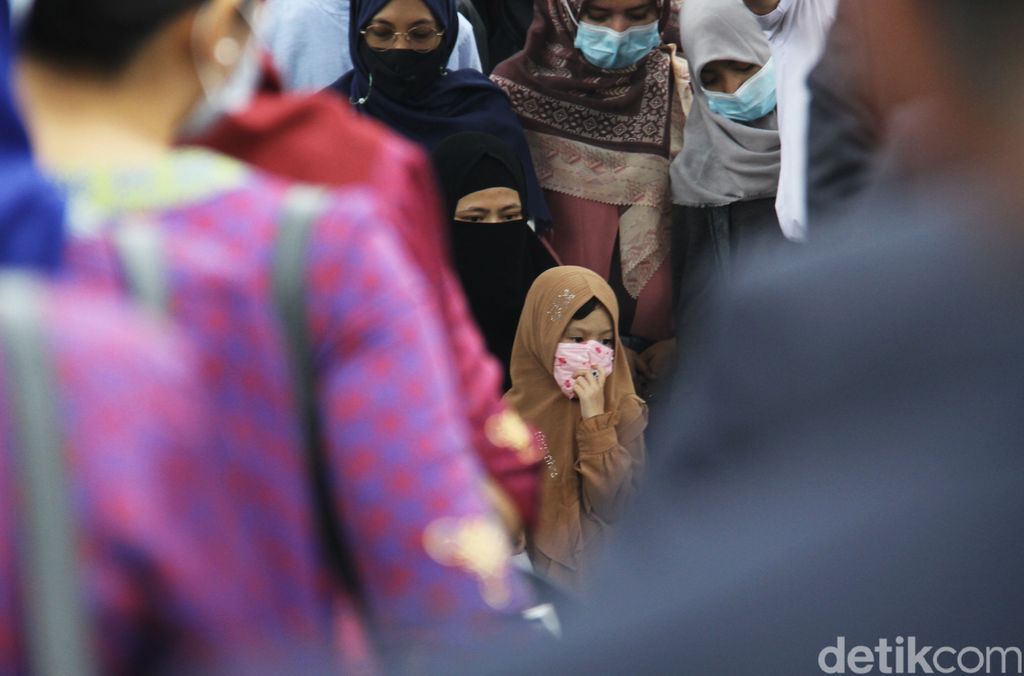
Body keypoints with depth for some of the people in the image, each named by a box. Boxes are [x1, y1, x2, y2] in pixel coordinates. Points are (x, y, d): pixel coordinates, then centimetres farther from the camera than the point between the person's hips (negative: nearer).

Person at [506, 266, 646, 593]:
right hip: (532, 576, 1)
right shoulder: (516, 410, -1)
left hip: (601, 576, -1)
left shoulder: (624, 411, -2)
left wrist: (596, 420, -15)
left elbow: (612, 507, -10)